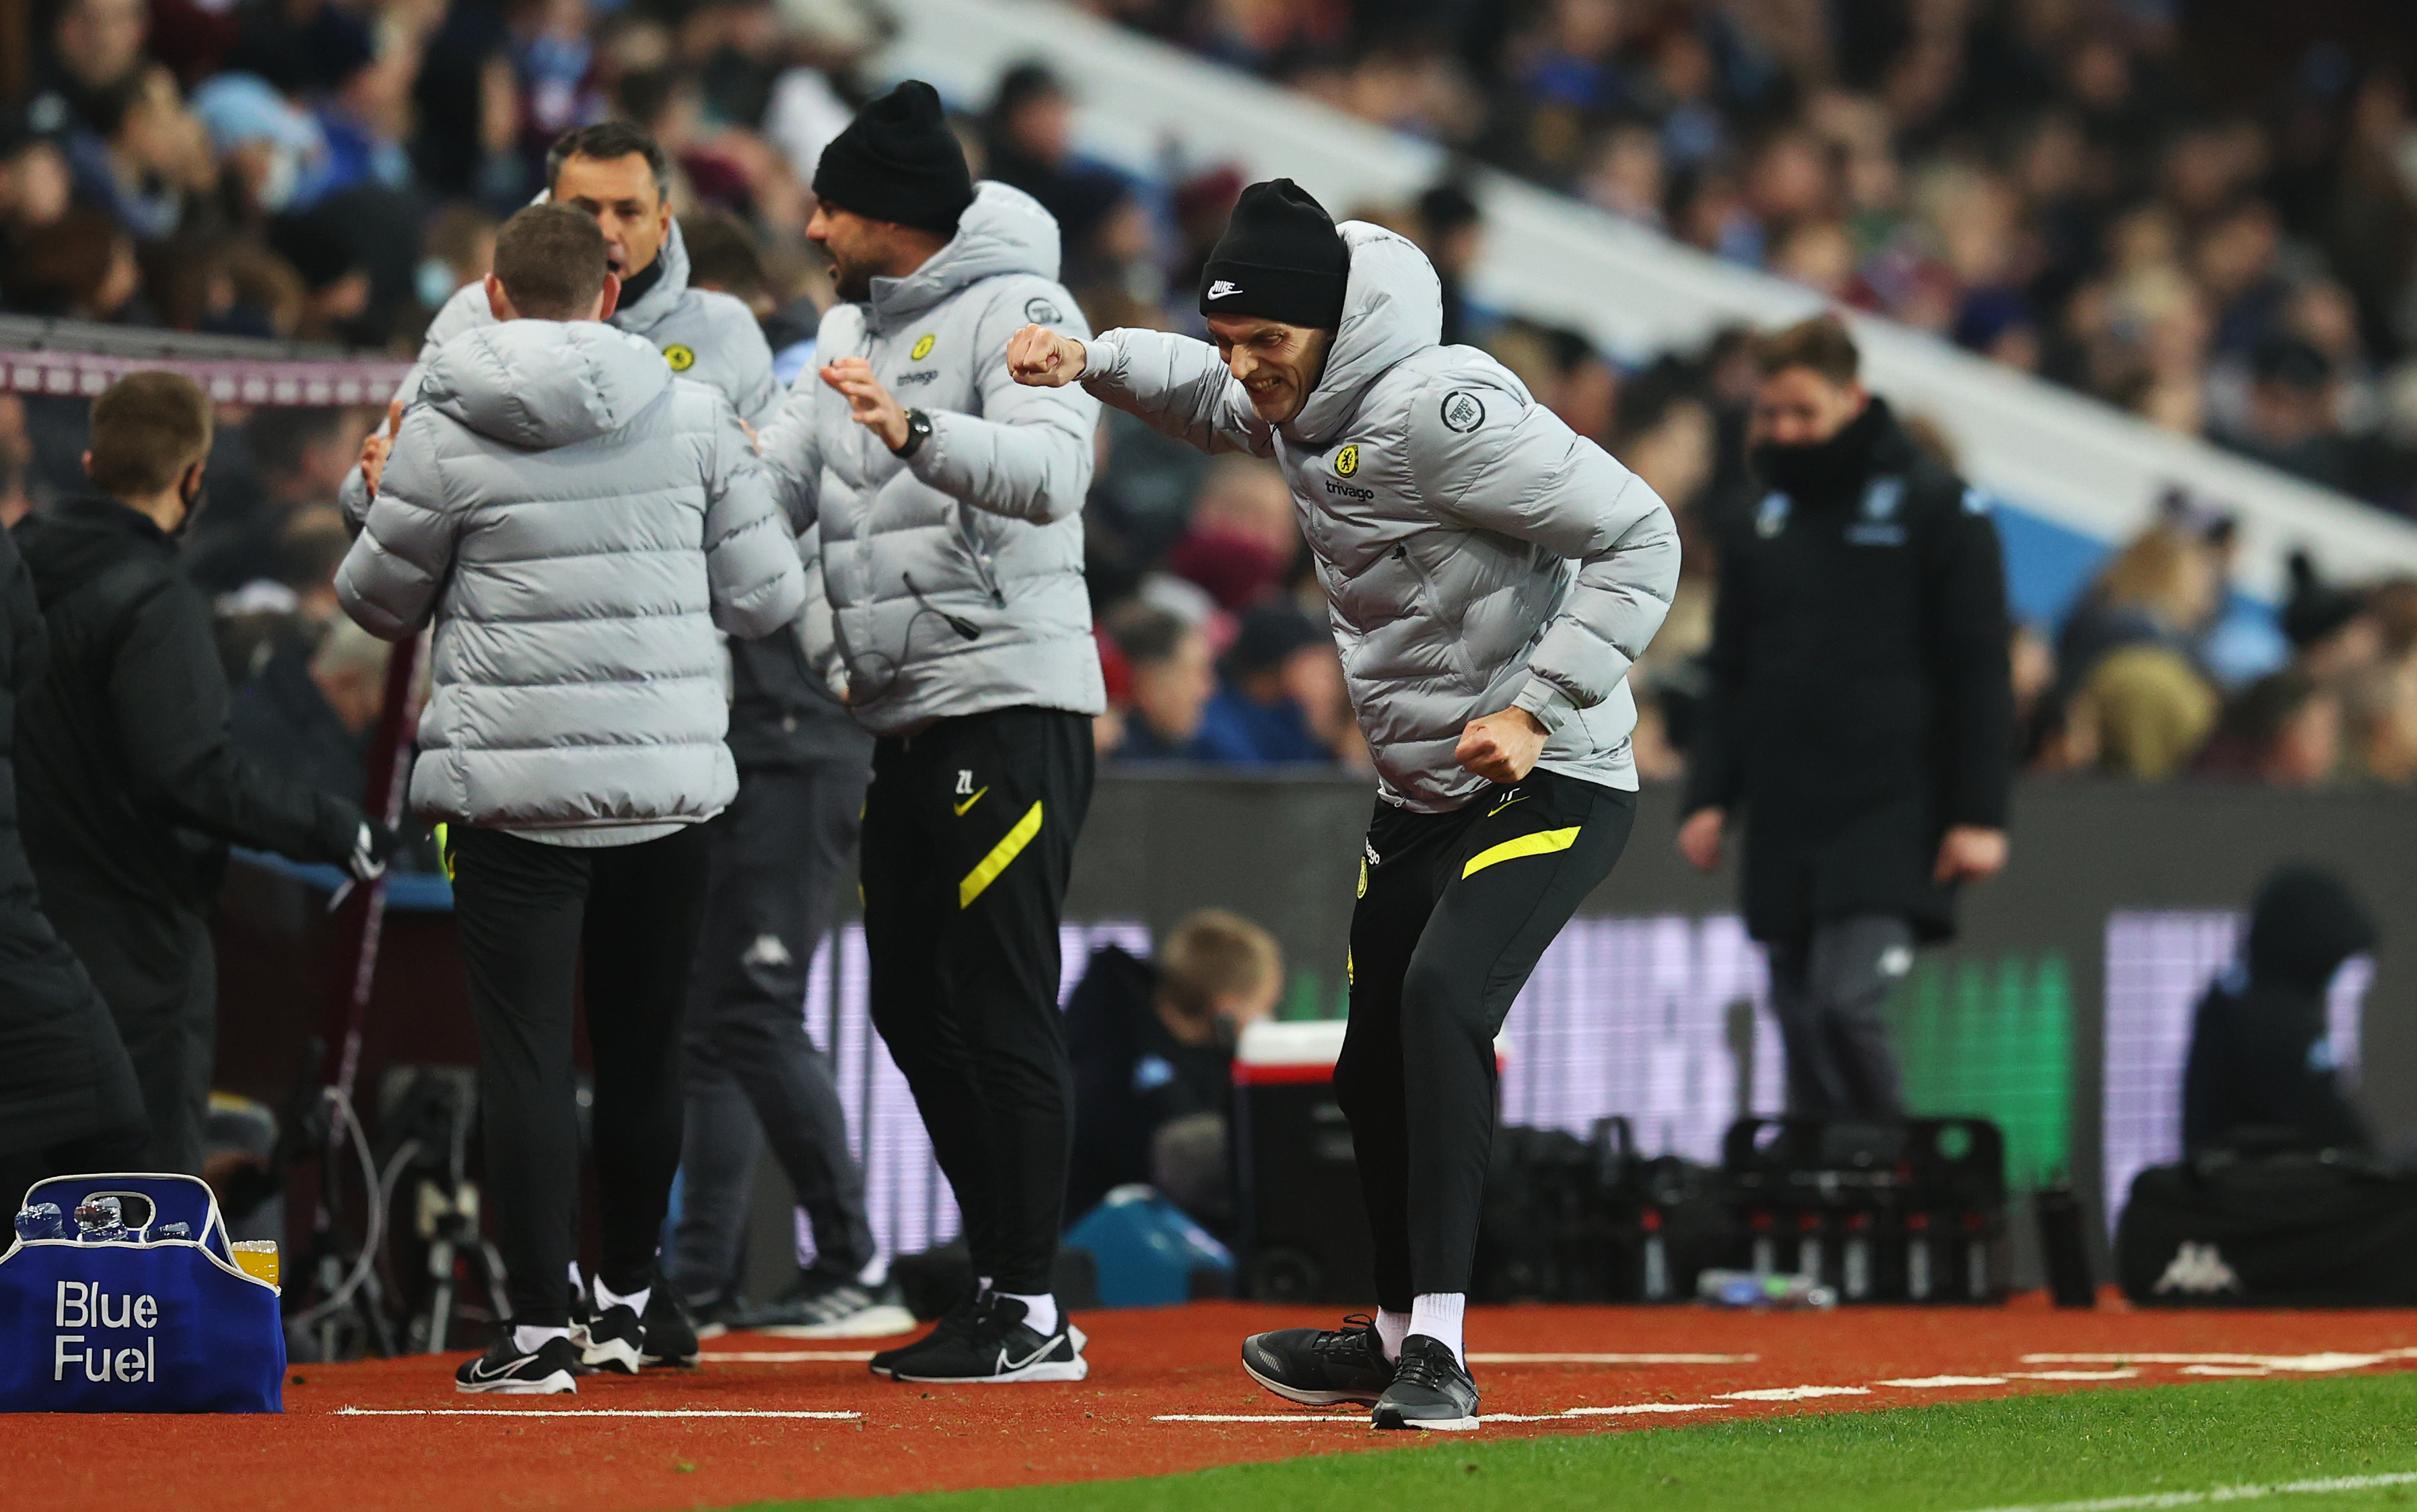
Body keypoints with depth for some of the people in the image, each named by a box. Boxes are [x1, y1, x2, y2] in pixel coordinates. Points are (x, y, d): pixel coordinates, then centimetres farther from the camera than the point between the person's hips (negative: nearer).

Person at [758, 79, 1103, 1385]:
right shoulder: (849, 330, 18)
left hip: (1009, 701, -9)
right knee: (912, 1010, 10)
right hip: (903, 718, 9)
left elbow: (1051, 473, -26)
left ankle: (1032, 1312, -9)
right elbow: (776, 489, 13)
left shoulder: (1016, 311, -9)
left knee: (996, 1007, -10)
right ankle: (999, 1289, 16)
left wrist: (916, 432, -40)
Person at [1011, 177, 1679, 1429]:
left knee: (1441, 1001, -28)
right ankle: (1398, 1337, 36)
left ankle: (1438, 1350, -28)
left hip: (1551, 786, -10)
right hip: (1420, 796, 10)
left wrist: (1537, 706, -28)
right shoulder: (1303, 405, 4)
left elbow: (1640, 541, -23)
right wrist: (1092, 360, 9)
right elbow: (1210, 402, 29)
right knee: (1375, 1068, 16)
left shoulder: (1436, 408, -24)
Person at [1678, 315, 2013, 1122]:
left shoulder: (1938, 509, 0)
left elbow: (1979, 674, -4)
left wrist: (1979, 816, -11)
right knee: (1803, 1033, 5)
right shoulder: (1760, 526, 17)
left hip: (1890, 821, -6)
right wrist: (1710, 797, 7)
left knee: (1847, 1008, -20)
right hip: (1783, 831, 6)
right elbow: (1729, 678, 20)